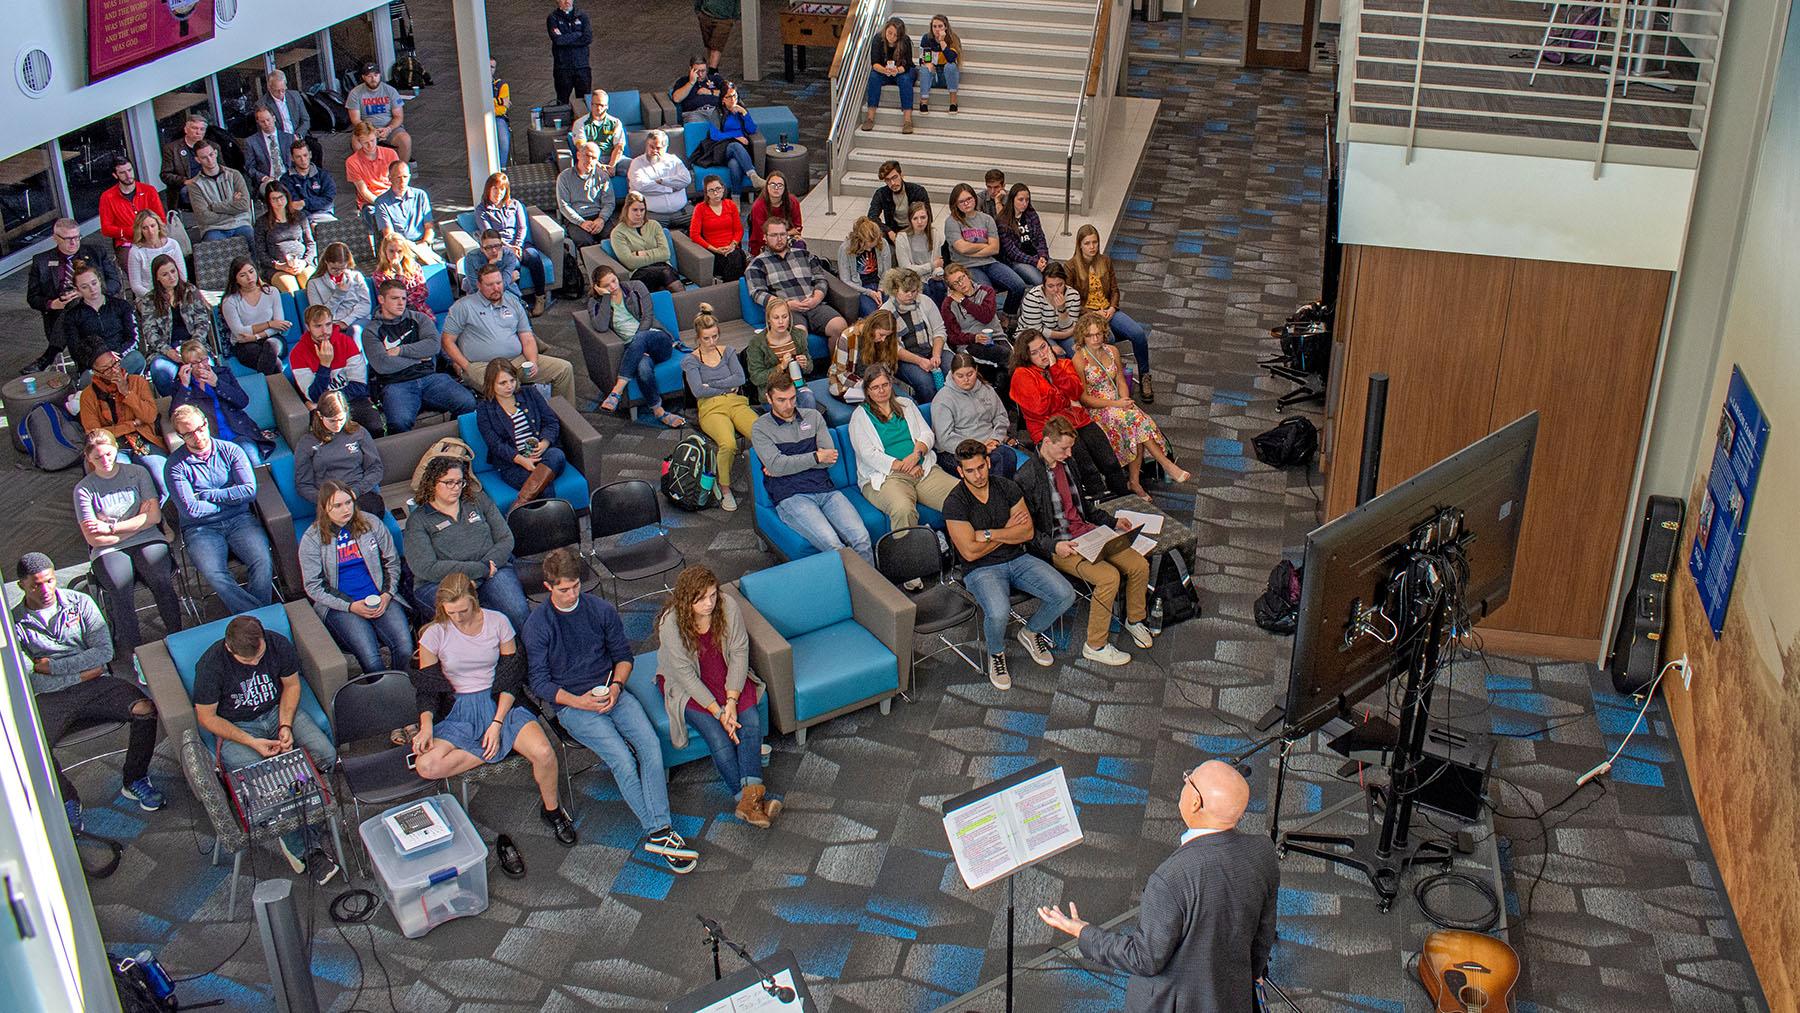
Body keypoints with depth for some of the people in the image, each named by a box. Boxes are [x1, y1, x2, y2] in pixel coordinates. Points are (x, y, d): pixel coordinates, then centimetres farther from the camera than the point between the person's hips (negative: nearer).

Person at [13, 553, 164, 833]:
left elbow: (104, 651, -3)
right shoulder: (15, 624, 3)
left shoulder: (80, 603, 7)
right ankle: (67, 800, -4)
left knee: (145, 709, -26)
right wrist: (80, 674, -7)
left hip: (95, 685, 1)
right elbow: (28, 681, -5)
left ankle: (133, 780, -2)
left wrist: (52, 666, -7)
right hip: (50, 699, -1)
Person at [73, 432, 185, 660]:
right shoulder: (84, 489, 7)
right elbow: (93, 538, -1)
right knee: (120, 589, -32)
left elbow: (154, 516, 1)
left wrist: (111, 527, -6)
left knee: (161, 580, -30)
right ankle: (132, 651, -27)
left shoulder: (137, 473, 10)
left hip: (147, 540, 1)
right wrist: (137, 524, -3)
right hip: (109, 550, -1)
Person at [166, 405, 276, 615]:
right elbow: (190, 509, -8)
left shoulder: (230, 450, 8)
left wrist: (207, 495, -4)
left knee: (262, 562, -28)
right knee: (214, 574, -32)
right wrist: (230, 498, 0)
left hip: (239, 519, 2)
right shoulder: (176, 464, 2)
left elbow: (250, 490, -3)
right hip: (200, 528, -2)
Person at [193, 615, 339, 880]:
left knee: (327, 755, -21)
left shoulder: (279, 645, -14)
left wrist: (286, 725, -12)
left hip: (278, 711, 4)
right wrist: (252, 742, -20)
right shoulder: (210, 666, -23)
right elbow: (207, 717, -12)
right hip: (236, 728, -4)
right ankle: (302, 849, -16)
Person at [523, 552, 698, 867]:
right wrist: (578, 701, -17)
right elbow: (540, 682, -3)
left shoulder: (601, 609, 4)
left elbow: (623, 654, 13)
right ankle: (658, 831, -18)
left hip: (611, 693, 3)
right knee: (623, 759, -25)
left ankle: (657, 832, -28)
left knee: (651, 743, -24)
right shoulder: (537, 626, -5)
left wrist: (616, 685, -7)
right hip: (571, 704, -3)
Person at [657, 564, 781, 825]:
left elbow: (739, 653, -11)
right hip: (687, 686, -3)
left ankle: (749, 796, -31)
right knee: (716, 733, -24)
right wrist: (718, 711, -25)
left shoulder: (728, 608, -18)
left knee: (751, 720, -21)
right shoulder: (670, 624, -26)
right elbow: (686, 675, -23)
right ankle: (751, 798, -22)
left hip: (728, 677, 3)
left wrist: (732, 700, -20)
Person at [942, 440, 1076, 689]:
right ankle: (996, 653, 1)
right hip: (981, 569, -5)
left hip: (1018, 559, 5)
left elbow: (1027, 532, -3)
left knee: (1065, 595, -16)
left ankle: (1030, 632, 16)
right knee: (998, 612, -36)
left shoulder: (1007, 487, 2)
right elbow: (970, 552, -17)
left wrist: (989, 534, -15)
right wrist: (1008, 530, -6)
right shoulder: (955, 503, -13)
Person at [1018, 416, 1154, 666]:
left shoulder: (1068, 464, 10)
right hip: (1059, 546, -8)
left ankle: (1134, 620, 21)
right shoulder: (1027, 477, -15)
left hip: (1087, 533, 8)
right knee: (1109, 577, -27)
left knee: (1140, 565, -6)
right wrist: (1053, 546, -23)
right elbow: (1027, 530, -11)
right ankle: (1095, 646, -12)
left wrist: (1113, 522, 14)